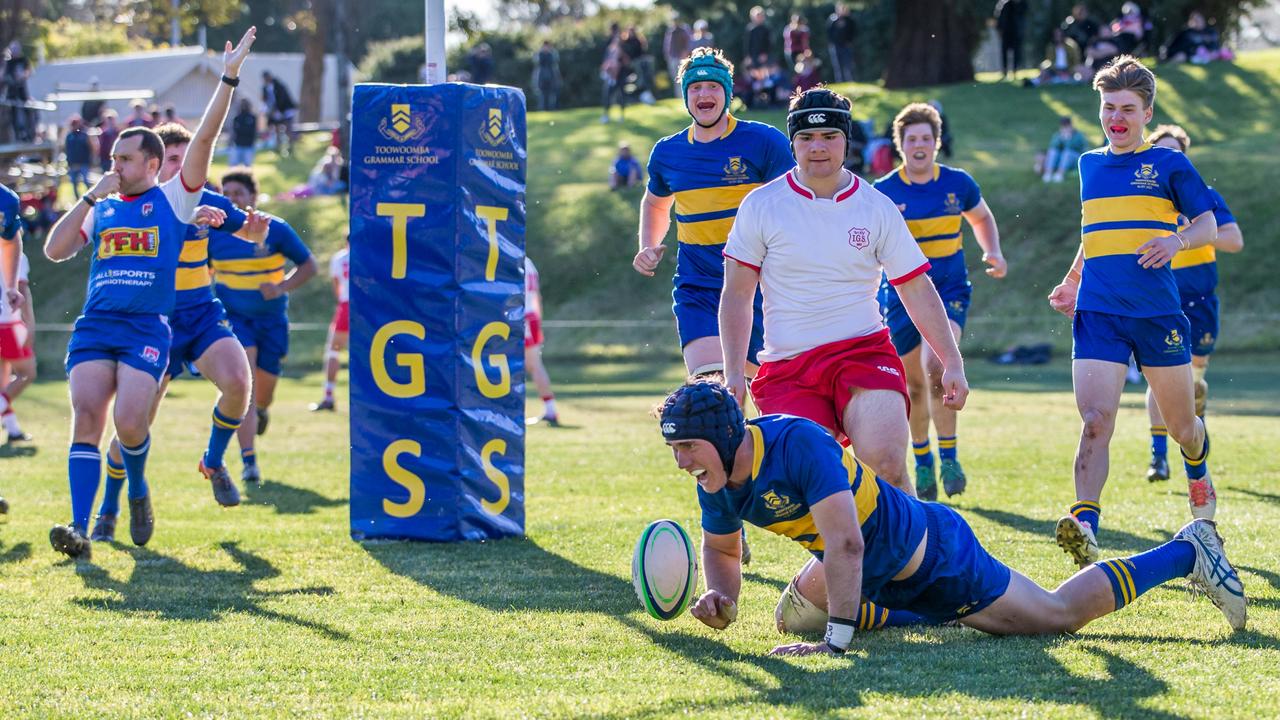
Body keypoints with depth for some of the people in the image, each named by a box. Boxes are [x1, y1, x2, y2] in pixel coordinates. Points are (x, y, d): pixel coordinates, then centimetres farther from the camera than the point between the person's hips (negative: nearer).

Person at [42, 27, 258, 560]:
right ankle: (80, 529, -22)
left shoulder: (173, 199, 9)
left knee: (129, 422, -17)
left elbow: (204, 138, 1)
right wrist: (91, 197, 4)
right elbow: (55, 250, 9)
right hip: (94, 327, 3)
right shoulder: (100, 208, 20)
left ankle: (138, 492, 17)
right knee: (86, 416, -15)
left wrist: (229, 78, -6)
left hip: (147, 329, -3)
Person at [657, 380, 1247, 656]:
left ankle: (1186, 551, 23)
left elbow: (845, 544, -40)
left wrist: (837, 639, -41)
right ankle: (941, 616, 35)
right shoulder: (717, 484, -9)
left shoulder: (797, 443, -35)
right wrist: (724, 600, -13)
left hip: (933, 554, -8)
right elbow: (721, 547, 9)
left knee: (1061, 615, 4)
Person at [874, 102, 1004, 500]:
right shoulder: (884, 192, -6)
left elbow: (982, 218, 18)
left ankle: (949, 456, -11)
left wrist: (993, 253, 2)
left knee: (936, 366, -23)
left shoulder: (958, 183, -1)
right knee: (914, 383, 7)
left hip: (949, 291, -1)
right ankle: (922, 461, 29)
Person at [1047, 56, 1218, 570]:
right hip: (1097, 312, 2)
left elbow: (1208, 224, 3)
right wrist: (1073, 280, 23)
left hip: (1158, 312, -2)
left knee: (1180, 425, 11)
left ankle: (1197, 469, 46)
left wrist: (1175, 240, -17)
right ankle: (1086, 526, -29)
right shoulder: (1089, 166, 16)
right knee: (1095, 420, -17)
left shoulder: (1168, 165, 3)